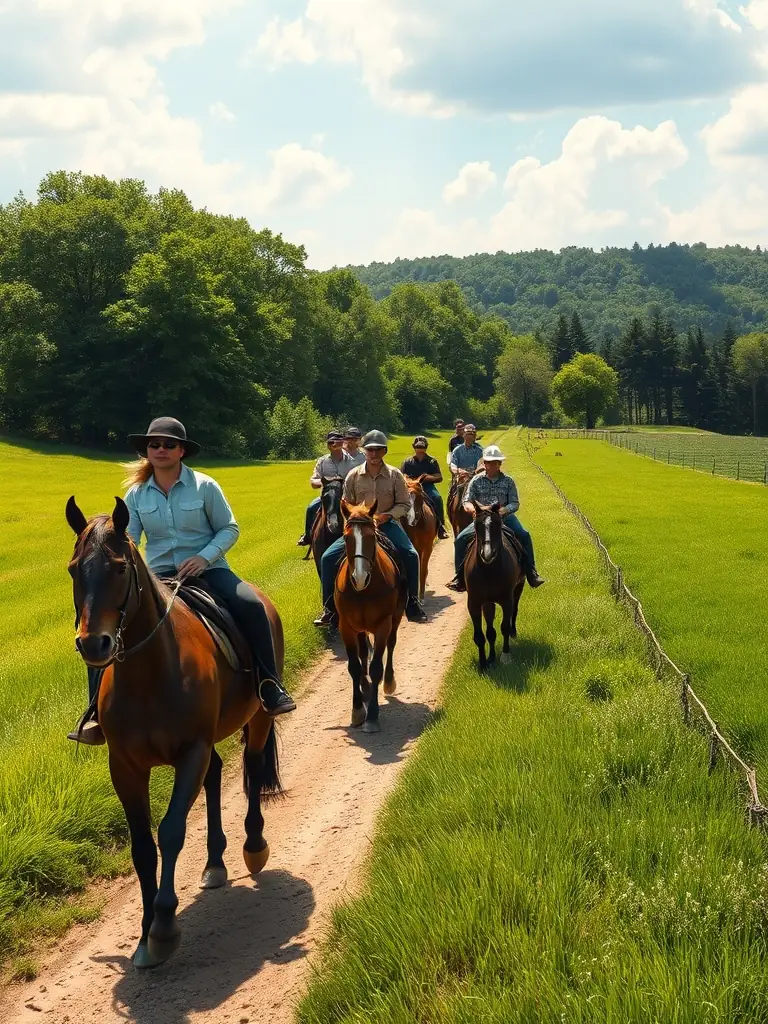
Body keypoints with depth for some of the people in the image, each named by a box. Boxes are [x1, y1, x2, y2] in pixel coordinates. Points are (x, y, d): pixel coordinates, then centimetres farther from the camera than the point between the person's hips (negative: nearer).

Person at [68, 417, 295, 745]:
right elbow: (127, 541, 3)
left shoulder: (204, 486, -4)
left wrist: (205, 556, -16)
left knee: (250, 606, -32)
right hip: (158, 576, 3)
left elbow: (229, 529, 1)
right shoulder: (136, 494, 4)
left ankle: (270, 687, -19)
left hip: (207, 569, -2)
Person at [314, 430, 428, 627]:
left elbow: (404, 504, 1)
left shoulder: (395, 475, -2)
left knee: (411, 555, -26)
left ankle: (412, 605, -11)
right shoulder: (353, 476, 1)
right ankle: (330, 610, -3)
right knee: (328, 558, -14)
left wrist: (386, 515, -16)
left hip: (387, 524, -1)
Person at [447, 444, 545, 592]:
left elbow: (515, 503, -2)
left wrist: (503, 510, -23)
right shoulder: (477, 480, 3)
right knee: (461, 539, -17)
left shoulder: (508, 481, 3)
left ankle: (531, 574, -18)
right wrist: (473, 509, -25)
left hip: (504, 517, -1)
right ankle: (460, 576, -5)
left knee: (524, 535, -25)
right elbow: (467, 502, -1)